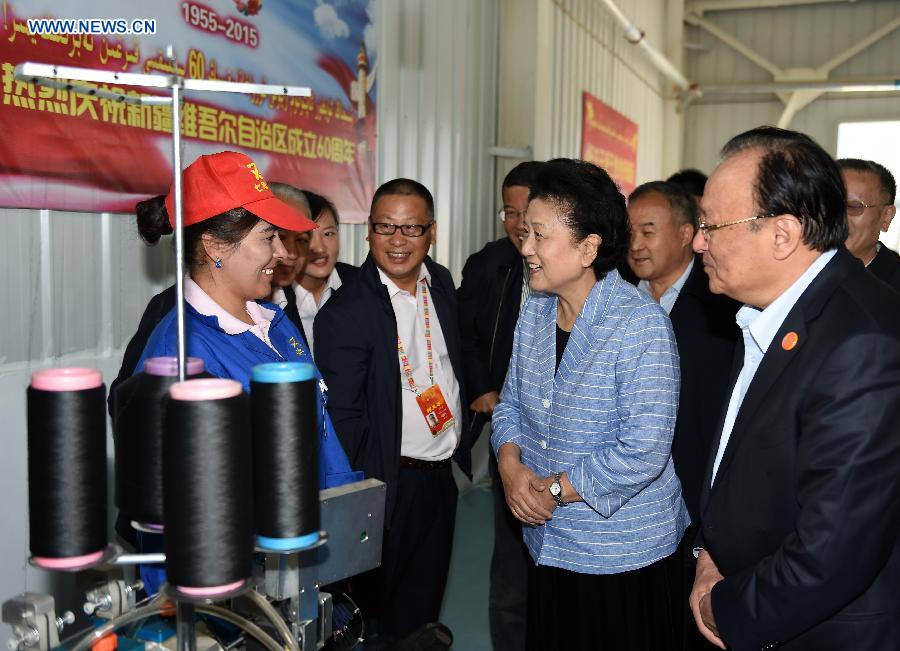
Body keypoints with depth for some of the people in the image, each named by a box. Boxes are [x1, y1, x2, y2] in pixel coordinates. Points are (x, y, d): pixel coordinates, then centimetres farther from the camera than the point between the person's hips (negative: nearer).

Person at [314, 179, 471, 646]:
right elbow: (342, 415, -17)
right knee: (385, 616, 11)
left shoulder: (441, 282, 3)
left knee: (426, 603, 21)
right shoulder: (346, 311, -19)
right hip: (392, 483, -6)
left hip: (443, 472, 6)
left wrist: (461, 448, 13)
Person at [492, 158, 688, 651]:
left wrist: (555, 489, -16)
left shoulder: (641, 325, -20)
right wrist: (511, 465, -8)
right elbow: (511, 403, 12)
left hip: (622, 555, -6)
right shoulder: (535, 312, 4)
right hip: (547, 543, 7)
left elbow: (644, 450, -25)